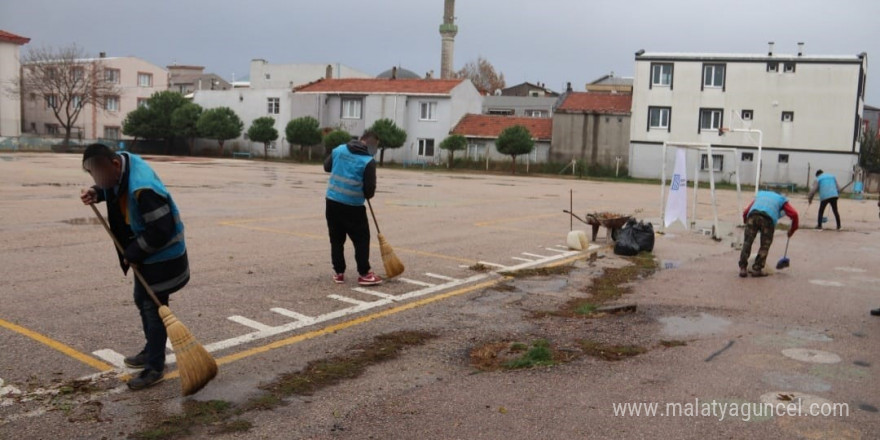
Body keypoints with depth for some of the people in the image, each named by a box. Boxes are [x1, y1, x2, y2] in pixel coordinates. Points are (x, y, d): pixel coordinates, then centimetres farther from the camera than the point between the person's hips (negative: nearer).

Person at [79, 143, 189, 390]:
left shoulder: (143, 190, -35)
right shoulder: (122, 163, -7)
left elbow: (160, 231, -32)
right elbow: (110, 188, 16)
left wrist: (133, 254, -19)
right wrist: (96, 194, -7)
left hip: (162, 257, -10)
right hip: (146, 253, 10)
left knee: (154, 308, -1)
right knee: (142, 301, 21)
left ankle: (155, 367, 11)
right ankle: (151, 351, 38)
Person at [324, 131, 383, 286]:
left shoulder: (339, 149, 5)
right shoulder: (368, 161, -12)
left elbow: (327, 166, 20)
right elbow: (370, 189, -10)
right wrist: (368, 194, 12)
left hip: (332, 201, 5)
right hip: (353, 206, -5)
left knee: (336, 239, 13)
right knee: (362, 239, 6)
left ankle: (339, 273, 17)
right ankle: (364, 274, 6)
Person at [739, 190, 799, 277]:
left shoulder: (760, 194, 39)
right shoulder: (782, 199, 32)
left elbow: (745, 212, 28)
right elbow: (794, 214, 15)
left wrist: (747, 223, 41)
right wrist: (792, 229, 28)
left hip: (752, 214, 2)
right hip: (768, 218, -2)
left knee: (747, 242, 8)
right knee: (765, 245, 11)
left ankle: (743, 268, 7)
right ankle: (757, 269, 10)